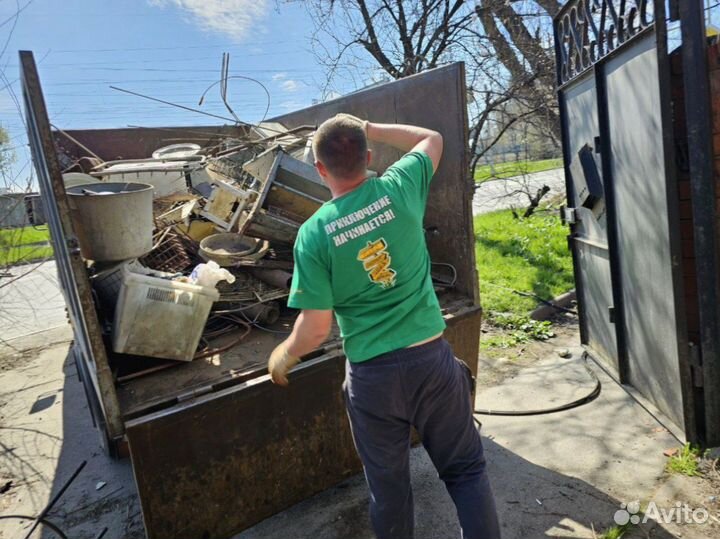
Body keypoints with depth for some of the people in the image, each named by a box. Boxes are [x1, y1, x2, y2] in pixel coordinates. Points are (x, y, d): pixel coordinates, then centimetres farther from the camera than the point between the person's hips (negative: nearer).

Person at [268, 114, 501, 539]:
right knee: (466, 469, 19)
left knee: (388, 484, 20)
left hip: (373, 375, -1)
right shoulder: (399, 188, -7)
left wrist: (282, 356, 8)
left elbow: (316, 331, -11)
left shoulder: (314, 233, -12)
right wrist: (370, 129, 17)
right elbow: (432, 139, 16)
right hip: (432, 358, 2)